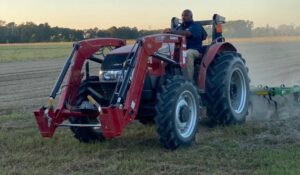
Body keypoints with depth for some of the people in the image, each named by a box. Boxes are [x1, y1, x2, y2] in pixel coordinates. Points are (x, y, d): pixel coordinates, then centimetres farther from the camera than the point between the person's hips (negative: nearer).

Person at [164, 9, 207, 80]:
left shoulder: (195, 26, -6)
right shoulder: (181, 26, 17)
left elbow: (187, 33, -26)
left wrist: (172, 31, -37)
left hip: (195, 50, -6)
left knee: (188, 53, -41)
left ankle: (189, 80, -41)